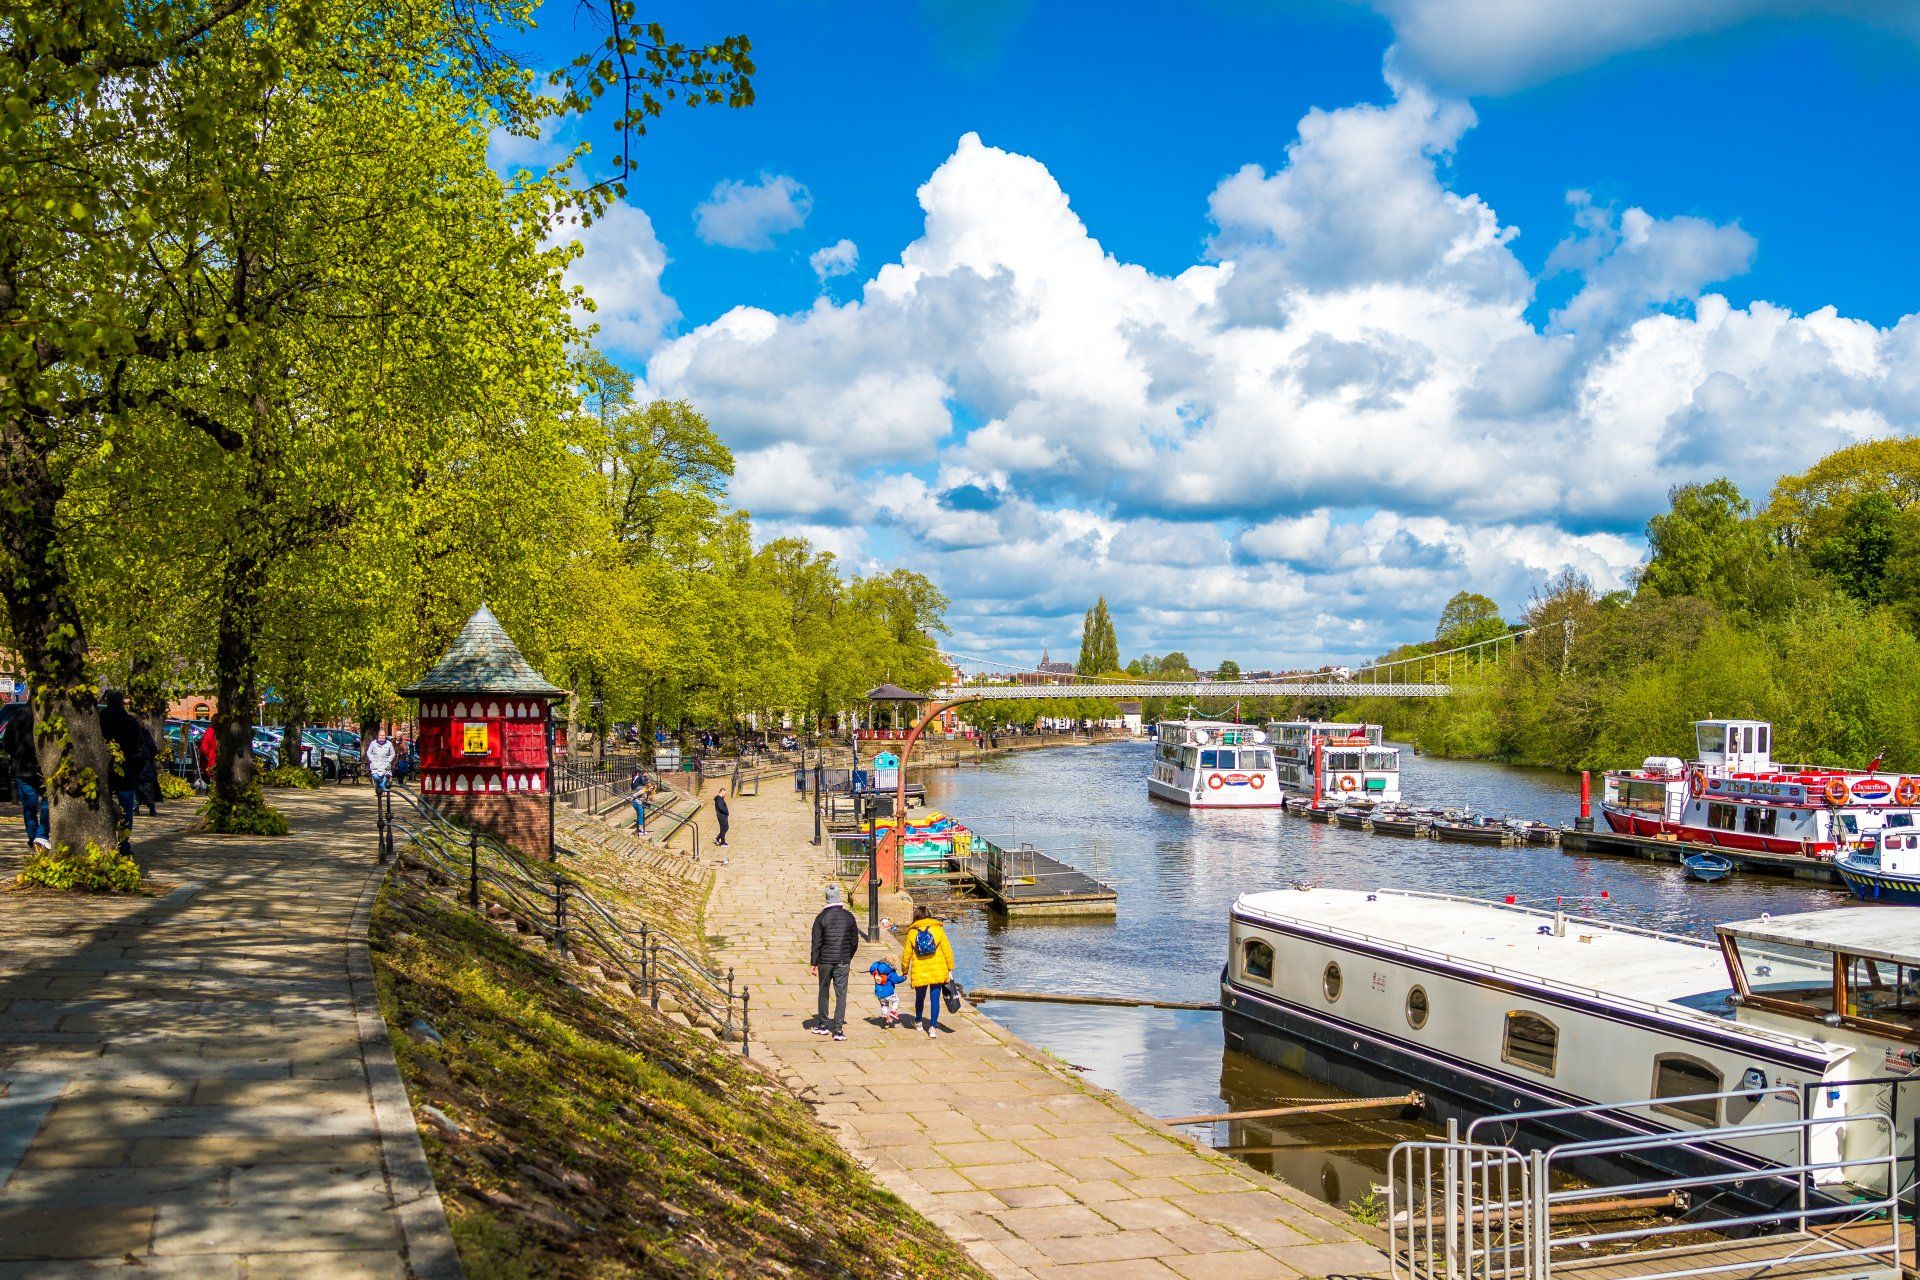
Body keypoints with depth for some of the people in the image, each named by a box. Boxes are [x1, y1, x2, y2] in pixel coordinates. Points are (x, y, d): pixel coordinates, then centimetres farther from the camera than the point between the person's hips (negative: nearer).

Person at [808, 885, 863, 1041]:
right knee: (841, 994, 2)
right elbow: (855, 941, 6)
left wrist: (813, 963, -1)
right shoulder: (849, 917, -1)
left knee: (823, 991, 15)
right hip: (843, 962, 1)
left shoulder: (821, 917, -7)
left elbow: (816, 943, -7)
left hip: (825, 961, -1)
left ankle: (823, 1025, 24)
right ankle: (838, 1030, -3)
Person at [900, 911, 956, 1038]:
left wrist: (905, 971, 16)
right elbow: (947, 950, -2)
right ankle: (933, 1027, -5)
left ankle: (918, 1021, 38)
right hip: (938, 972, 0)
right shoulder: (938, 929, 0)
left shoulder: (912, 933, 0)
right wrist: (950, 969, 5)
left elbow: (906, 954, 3)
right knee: (935, 999, 2)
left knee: (920, 998, 19)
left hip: (919, 972, 1)